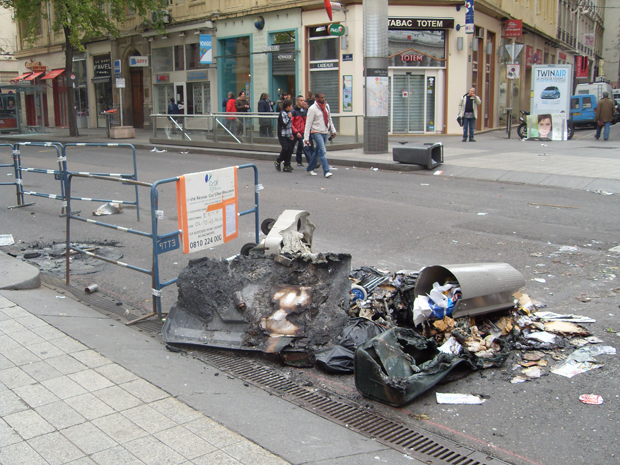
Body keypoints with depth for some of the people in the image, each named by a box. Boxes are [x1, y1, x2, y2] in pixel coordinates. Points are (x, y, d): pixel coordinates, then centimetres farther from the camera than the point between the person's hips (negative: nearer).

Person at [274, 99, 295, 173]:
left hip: (288, 135, 8)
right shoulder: (282, 114, -11)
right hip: (282, 135, -8)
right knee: (285, 149, -16)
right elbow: (284, 125, -21)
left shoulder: (288, 113, 15)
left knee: (290, 149, 1)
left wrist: (291, 134, 21)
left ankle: (286, 166, 5)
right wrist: (289, 117, -15)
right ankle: (278, 162, 4)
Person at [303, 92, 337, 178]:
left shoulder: (326, 106, 10)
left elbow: (329, 119, 21)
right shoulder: (312, 109, -10)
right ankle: (326, 171, -18)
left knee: (317, 152, 12)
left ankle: (310, 168, 26)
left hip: (325, 132, 6)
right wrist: (306, 138, -15)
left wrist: (333, 130, 15)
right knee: (322, 151, -16)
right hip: (316, 132, -6)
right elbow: (308, 123, -11)